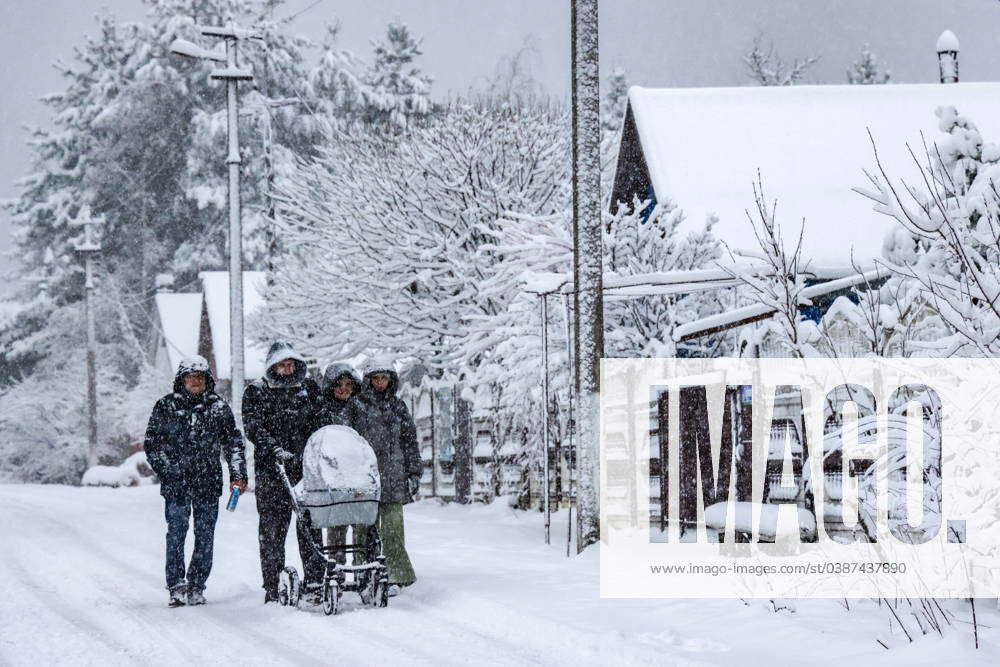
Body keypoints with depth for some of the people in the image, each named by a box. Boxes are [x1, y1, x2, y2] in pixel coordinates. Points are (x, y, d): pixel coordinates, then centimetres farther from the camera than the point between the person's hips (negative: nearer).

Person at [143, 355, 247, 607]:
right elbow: (152, 444, 5)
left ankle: (196, 587, 9)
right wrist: (167, 471, -5)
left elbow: (234, 444, 11)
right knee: (176, 533, -6)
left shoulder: (218, 407, 8)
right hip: (176, 483, -2)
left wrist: (238, 475, 2)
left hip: (209, 482, 2)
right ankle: (176, 587, -3)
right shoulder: (166, 407, 4)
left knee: (205, 536, 2)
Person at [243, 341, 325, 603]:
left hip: (305, 466, 2)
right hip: (271, 469, -2)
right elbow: (253, 427, -7)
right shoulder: (257, 392, 4)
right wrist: (275, 449, -21)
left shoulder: (308, 387, 14)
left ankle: (314, 581, 1)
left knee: (310, 525, -2)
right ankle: (272, 587, 0)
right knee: (272, 527, -2)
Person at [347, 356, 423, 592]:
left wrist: (415, 472, 10)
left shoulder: (398, 406, 13)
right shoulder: (357, 405, 7)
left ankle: (396, 576, -5)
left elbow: (410, 441, 16)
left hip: (393, 477, 1)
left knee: (392, 528, -6)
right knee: (364, 528, -1)